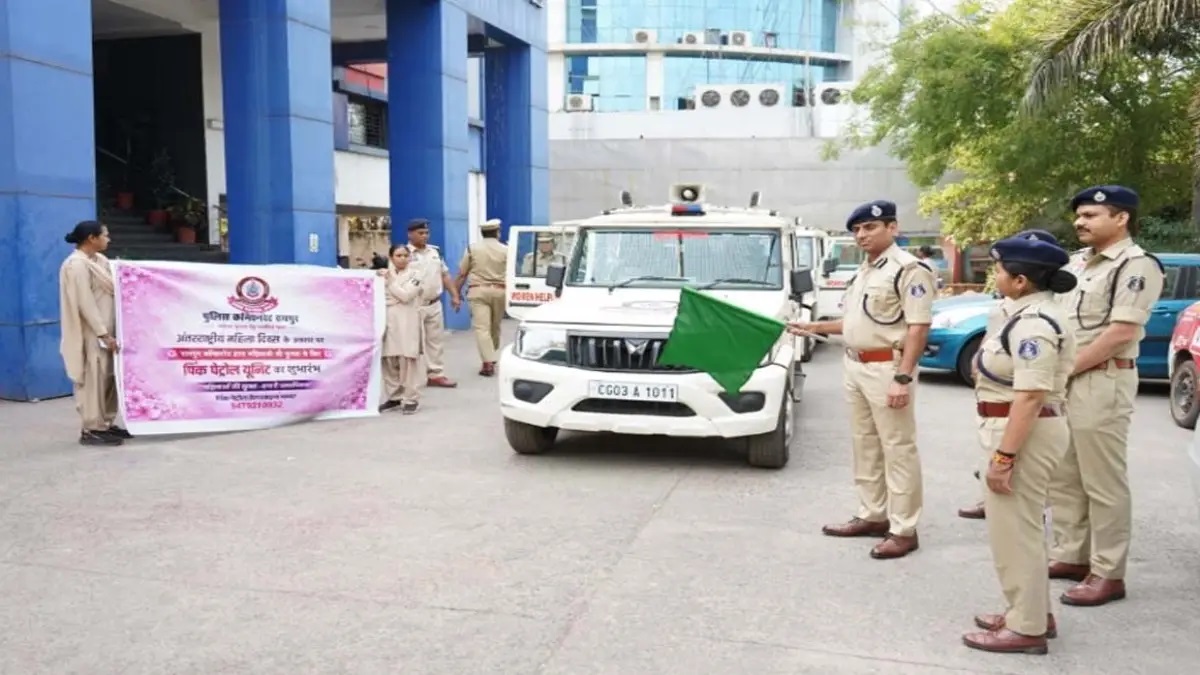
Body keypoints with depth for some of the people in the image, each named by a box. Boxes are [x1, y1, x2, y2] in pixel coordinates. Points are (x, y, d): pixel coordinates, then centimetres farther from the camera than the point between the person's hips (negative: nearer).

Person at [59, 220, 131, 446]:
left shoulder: (99, 260, 13)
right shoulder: (77, 265, -15)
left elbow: (110, 292, 19)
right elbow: (86, 304, -20)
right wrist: (103, 334, -22)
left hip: (105, 331, 9)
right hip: (91, 334, -9)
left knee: (109, 378, 11)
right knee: (93, 379, -5)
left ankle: (106, 424, 19)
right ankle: (92, 430, 0)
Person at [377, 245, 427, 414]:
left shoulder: (415, 274, 0)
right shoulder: (386, 273, 15)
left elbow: (405, 295, -11)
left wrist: (390, 280, -8)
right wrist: (382, 280, 3)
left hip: (407, 321, -5)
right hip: (388, 319, 5)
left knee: (408, 361, -6)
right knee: (389, 361, 5)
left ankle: (410, 399, 0)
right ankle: (393, 396, 17)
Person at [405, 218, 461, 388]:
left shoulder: (434, 251, 13)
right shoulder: (405, 254, -8)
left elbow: (445, 275, 18)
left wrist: (454, 295, 12)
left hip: (434, 304, 6)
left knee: (436, 340, 10)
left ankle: (436, 374, 18)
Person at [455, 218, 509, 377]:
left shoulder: (472, 248, 4)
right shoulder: (505, 250, 5)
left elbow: (462, 274, 3)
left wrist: (456, 293, 11)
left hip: (478, 291, -2)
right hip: (499, 291, 2)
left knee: (481, 327, -7)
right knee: (495, 326, 15)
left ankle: (488, 362, -17)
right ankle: (491, 357, 26)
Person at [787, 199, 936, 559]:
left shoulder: (909, 269, -13)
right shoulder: (864, 270, 16)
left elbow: (918, 328, -18)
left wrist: (903, 377, -24)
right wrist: (815, 327, 20)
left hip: (887, 368, -9)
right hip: (855, 366, 10)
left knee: (898, 450, -2)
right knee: (865, 446, 16)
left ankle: (903, 530, 4)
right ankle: (872, 515, 28)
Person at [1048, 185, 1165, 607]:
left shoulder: (1136, 266, -11)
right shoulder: (1077, 262, 15)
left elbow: (1121, 333, -19)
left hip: (1102, 383, -9)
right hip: (1062, 381, 9)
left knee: (1103, 483, -2)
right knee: (1064, 478, 14)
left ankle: (1108, 574, 7)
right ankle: (1071, 556, 26)